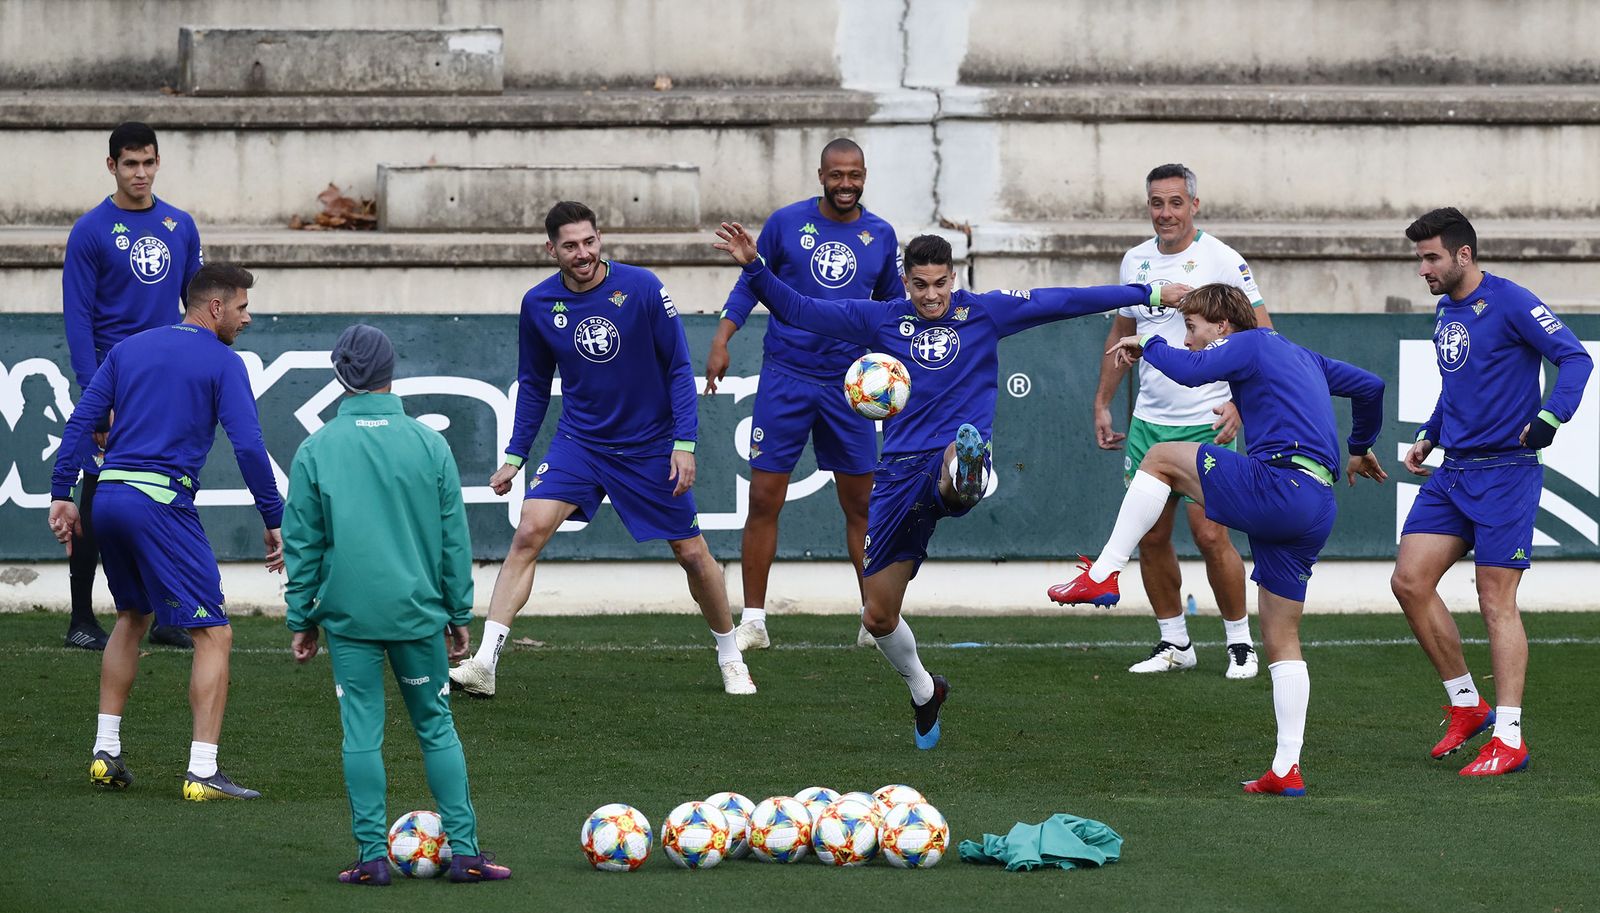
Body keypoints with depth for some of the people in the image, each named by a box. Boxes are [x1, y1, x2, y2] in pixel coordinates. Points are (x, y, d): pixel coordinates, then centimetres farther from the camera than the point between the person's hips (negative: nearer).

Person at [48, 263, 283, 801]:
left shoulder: (130, 349, 16)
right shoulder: (223, 363, -1)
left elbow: (81, 420, 10)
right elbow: (248, 446, -10)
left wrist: (62, 495, 11)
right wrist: (274, 522, -6)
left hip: (109, 496, 7)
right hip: (162, 503, -7)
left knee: (131, 617, 27)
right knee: (214, 634, -3)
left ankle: (105, 753, 24)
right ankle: (202, 772, -13)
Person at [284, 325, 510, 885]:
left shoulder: (316, 450, -3)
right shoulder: (429, 444, 0)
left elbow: (302, 544, 1)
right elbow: (454, 538, 4)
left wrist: (301, 619, 9)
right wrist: (459, 614, 12)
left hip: (348, 613, -1)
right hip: (418, 609, 1)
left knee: (361, 733, 3)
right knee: (437, 728, 9)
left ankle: (372, 856, 1)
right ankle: (464, 850, 6)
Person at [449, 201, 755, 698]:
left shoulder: (642, 288, -13)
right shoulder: (538, 304, -5)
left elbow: (679, 368, -6)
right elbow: (534, 385, 9)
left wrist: (685, 442, -13)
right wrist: (515, 456, 6)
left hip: (650, 447, -1)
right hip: (578, 442, 1)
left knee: (693, 554, 3)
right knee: (529, 532, -19)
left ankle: (731, 659, 27)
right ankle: (484, 662, -21)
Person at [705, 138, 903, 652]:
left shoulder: (880, 236, 6)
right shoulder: (787, 223, -1)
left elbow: (893, 306, 16)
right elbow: (750, 285, 6)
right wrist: (722, 342, -3)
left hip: (847, 383, 2)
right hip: (785, 378, -2)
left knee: (861, 504, 3)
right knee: (764, 499, -4)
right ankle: (752, 620, 3)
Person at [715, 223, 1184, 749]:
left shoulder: (983, 312, 6)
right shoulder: (882, 320, 8)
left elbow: (1065, 303, 7)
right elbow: (798, 311, 5)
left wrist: (1151, 295, 7)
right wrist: (753, 267, -9)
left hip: (948, 463, -2)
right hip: (899, 473, 3)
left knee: (957, 456, -43)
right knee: (879, 616, 6)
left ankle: (966, 476, -78)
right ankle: (923, 691, 31)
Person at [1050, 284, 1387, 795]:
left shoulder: (1250, 345, 2)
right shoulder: (1302, 357, 29)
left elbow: (1191, 370, -15)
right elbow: (1369, 386, 37)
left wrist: (1148, 345, 4)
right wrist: (1361, 447, 51)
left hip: (1277, 484, -9)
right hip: (1317, 511, 9)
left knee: (1161, 458, 6)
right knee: (1280, 638, 12)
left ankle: (1103, 575, -2)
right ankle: (1287, 768, 7)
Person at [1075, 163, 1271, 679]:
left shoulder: (1220, 260, -8)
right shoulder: (1136, 261, 9)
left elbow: (1263, 337, -10)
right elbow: (1121, 333, 22)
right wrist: (1102, 403, 18)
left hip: (1206, 423, -6)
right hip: (1148, 422, 6)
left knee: (1210, 535, -9)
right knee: (1151, 536, 5)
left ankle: (1240, 642, 5)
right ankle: (1174, 643, 16)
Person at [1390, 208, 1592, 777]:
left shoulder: (1510, 303, -11)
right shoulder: (1445, 311, 14)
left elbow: (1575, 358, -18)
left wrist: (1551, 416, -30)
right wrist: (1429, 436, 19)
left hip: (1505, 472, -8)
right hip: (1452, 473, 8)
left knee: (1496, 602, -8)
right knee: (1410, 581, -1)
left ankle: (1509, 739, -4)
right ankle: (1466, 705, 13)